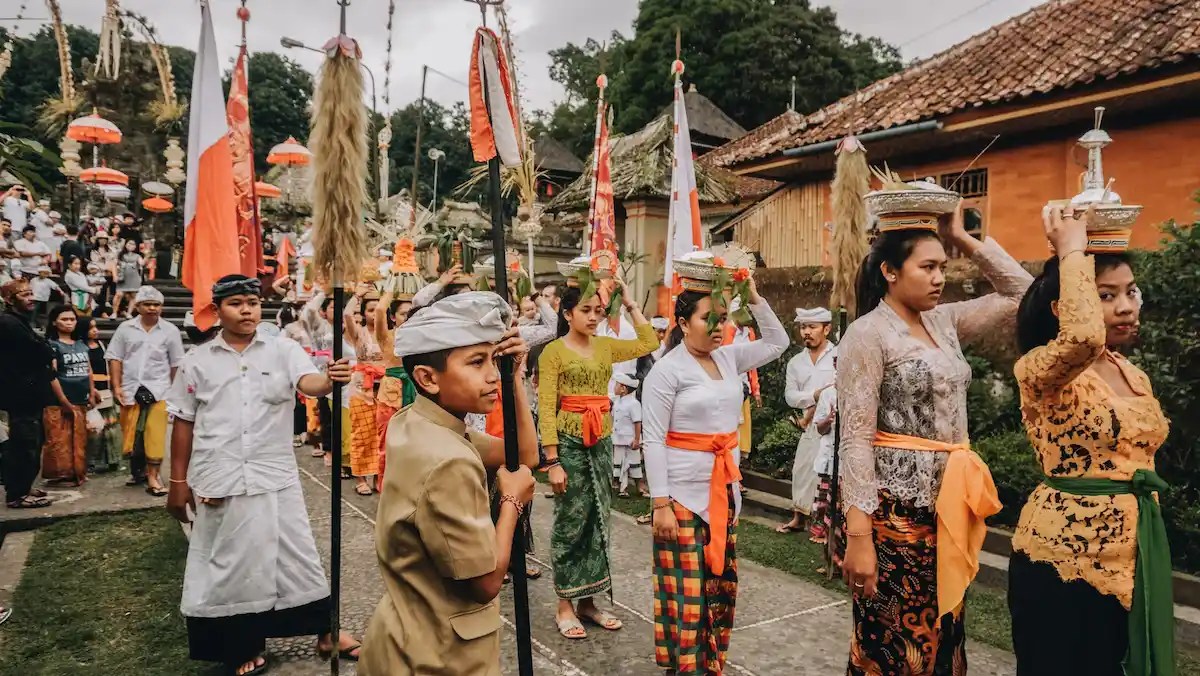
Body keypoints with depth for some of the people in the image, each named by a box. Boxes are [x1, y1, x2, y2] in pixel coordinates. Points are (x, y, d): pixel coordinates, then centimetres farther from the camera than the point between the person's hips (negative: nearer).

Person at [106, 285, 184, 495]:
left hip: (158, 390, -2)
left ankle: (152, 476, 1)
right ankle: (137, 471, 27)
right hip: (130, 390, 2)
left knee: (155, 435, -6)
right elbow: (115, 358, 5)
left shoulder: (170, 330, 1)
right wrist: (117, 386, -2)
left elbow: (176, 364, 4)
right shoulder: (125, 328, 5)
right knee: (131, 434, 10)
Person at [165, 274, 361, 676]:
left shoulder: (283, 351, 0)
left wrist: (330, 379, -44)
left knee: (298, 558, 8)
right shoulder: (197, 361, 3)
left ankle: (325, 633, 23)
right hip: (218, 482, 1)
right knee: (231, 564, 10)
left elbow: (308, 383, -19)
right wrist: (179, 482, 6)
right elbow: (183, 424, 7)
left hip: (274, 478, 0)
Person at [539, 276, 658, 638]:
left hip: (602, 443, 6)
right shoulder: (554, 351, -8)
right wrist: (553, 461, -15)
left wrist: (629, 303, 5)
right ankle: (564, 605, 14)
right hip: (569, 443, -6)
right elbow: (546, 409, -11)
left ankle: (587, 600, 23)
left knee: (597, 521, 10)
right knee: (570, 522, 2)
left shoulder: (605, 347, 8)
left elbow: (649, 343, 7)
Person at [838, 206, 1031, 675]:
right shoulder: (868, 334, -13)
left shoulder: (944, 321, 9)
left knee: (941, 634, 18)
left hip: (948, 503, 7)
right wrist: (858, 535, -21)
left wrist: (964, 239, 5)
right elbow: (855, 442, -17)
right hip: (896, 506, -7)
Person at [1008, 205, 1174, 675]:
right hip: (1065, 553, -7)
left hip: (1136, 553, 8)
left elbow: (1137, 455, 18)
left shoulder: (1134, 375, 9)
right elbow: (1084, 337, -39)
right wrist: (1071, 250, -26)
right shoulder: (1040, 369, -16)